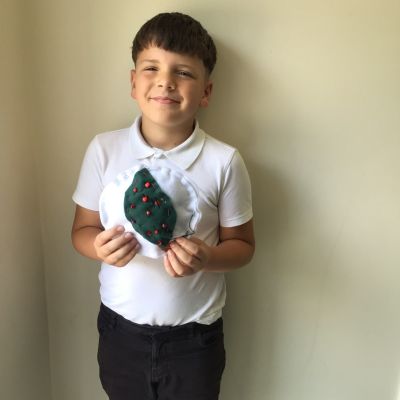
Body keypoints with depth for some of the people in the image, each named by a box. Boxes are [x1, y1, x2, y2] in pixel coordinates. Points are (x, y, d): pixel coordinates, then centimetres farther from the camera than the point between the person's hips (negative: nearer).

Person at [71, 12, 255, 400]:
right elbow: (82, 229, 0)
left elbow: (242, 245, -4)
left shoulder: (224, 161, -14)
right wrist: (100, 248, -22)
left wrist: (207, 258, -25)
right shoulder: (103, 149, -9)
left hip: (194, 338, -1)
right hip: (120, 330, 2)